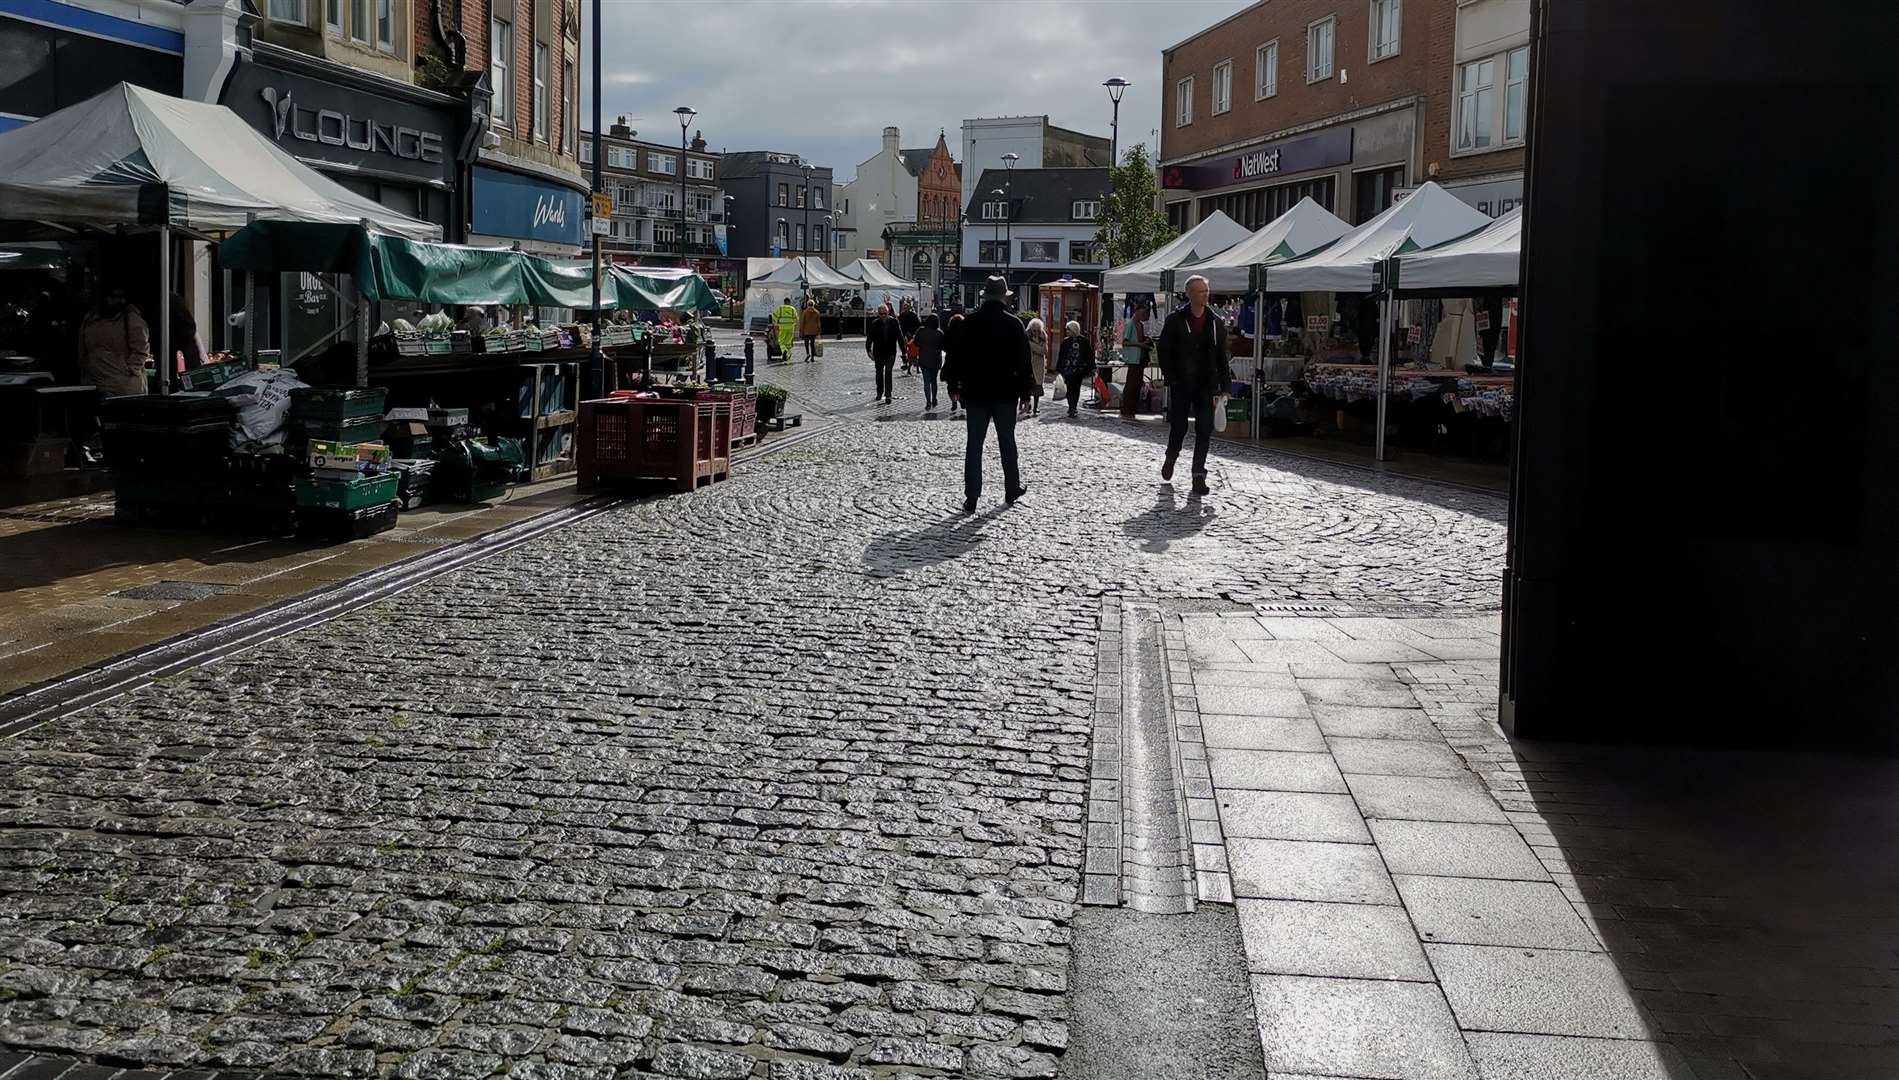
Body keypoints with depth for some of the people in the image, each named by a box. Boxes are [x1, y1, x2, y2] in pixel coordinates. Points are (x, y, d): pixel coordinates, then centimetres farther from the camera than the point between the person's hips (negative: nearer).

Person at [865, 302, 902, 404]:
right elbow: (869, 338, 0)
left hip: (890, 353, -2)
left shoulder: (894, 322, -3)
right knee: (879, 373, 13)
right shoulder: (874, 324, -2)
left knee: (888, 373, -11)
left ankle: (888, 395, -11)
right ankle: (879, 393, 29)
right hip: (878, 353, 2)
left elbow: (900, 337, 2)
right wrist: (868, 350, -12)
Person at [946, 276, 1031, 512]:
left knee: (974, 446, 2)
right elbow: (1023, 362, -2)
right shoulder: (1014, 324, -4)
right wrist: (1024, 391, 6)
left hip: (975, 394, 0)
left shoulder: (969, 323, -3)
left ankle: (971, 499, -2)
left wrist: (954, 387, 10)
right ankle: (1012, 490, 26)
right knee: (1007, 443, 15)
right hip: (1006, 394, 0)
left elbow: (957, 357, 0)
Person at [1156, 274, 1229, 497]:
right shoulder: (1175, 320, -1)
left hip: (1206, 384, 2)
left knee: (1205, 430, -5)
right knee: (1178, 426, 6)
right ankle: (1171, 458, 35)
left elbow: (1221, 355, 11)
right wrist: (1171, 377, -8)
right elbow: (1163, 349, 0)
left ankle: (1199, 474, 0)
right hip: (1181, 384, -2)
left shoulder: (1215, 322, 8)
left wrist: (1224, 383, 5)